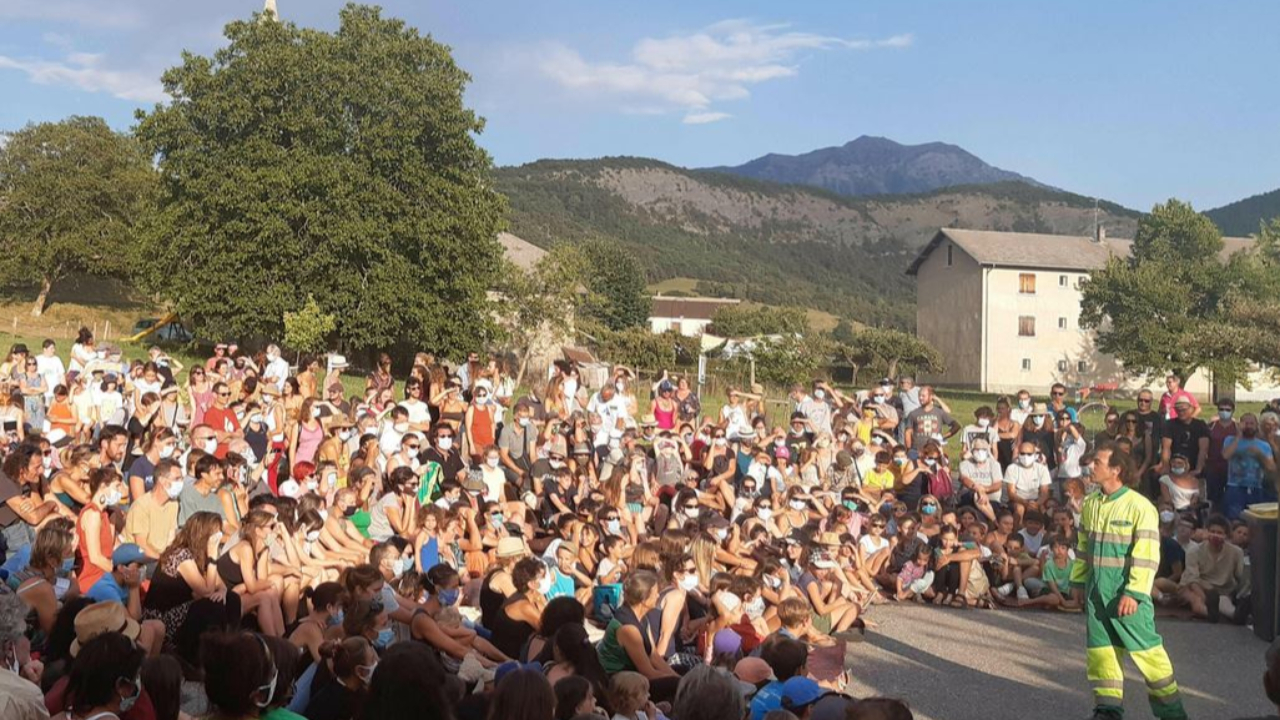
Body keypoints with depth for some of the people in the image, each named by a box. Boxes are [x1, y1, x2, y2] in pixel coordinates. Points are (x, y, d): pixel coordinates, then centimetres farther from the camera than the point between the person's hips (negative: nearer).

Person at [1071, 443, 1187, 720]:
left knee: (1145, 648, 0)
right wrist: (1078, 581, 14)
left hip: (1126, 592, -6)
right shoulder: (1090, 504, 6)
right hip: (1096, 590, 6)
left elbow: (1146, 556, -16)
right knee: (1100, 648, 10)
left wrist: (1133, 593, -19)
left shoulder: (1140, 507, -14)